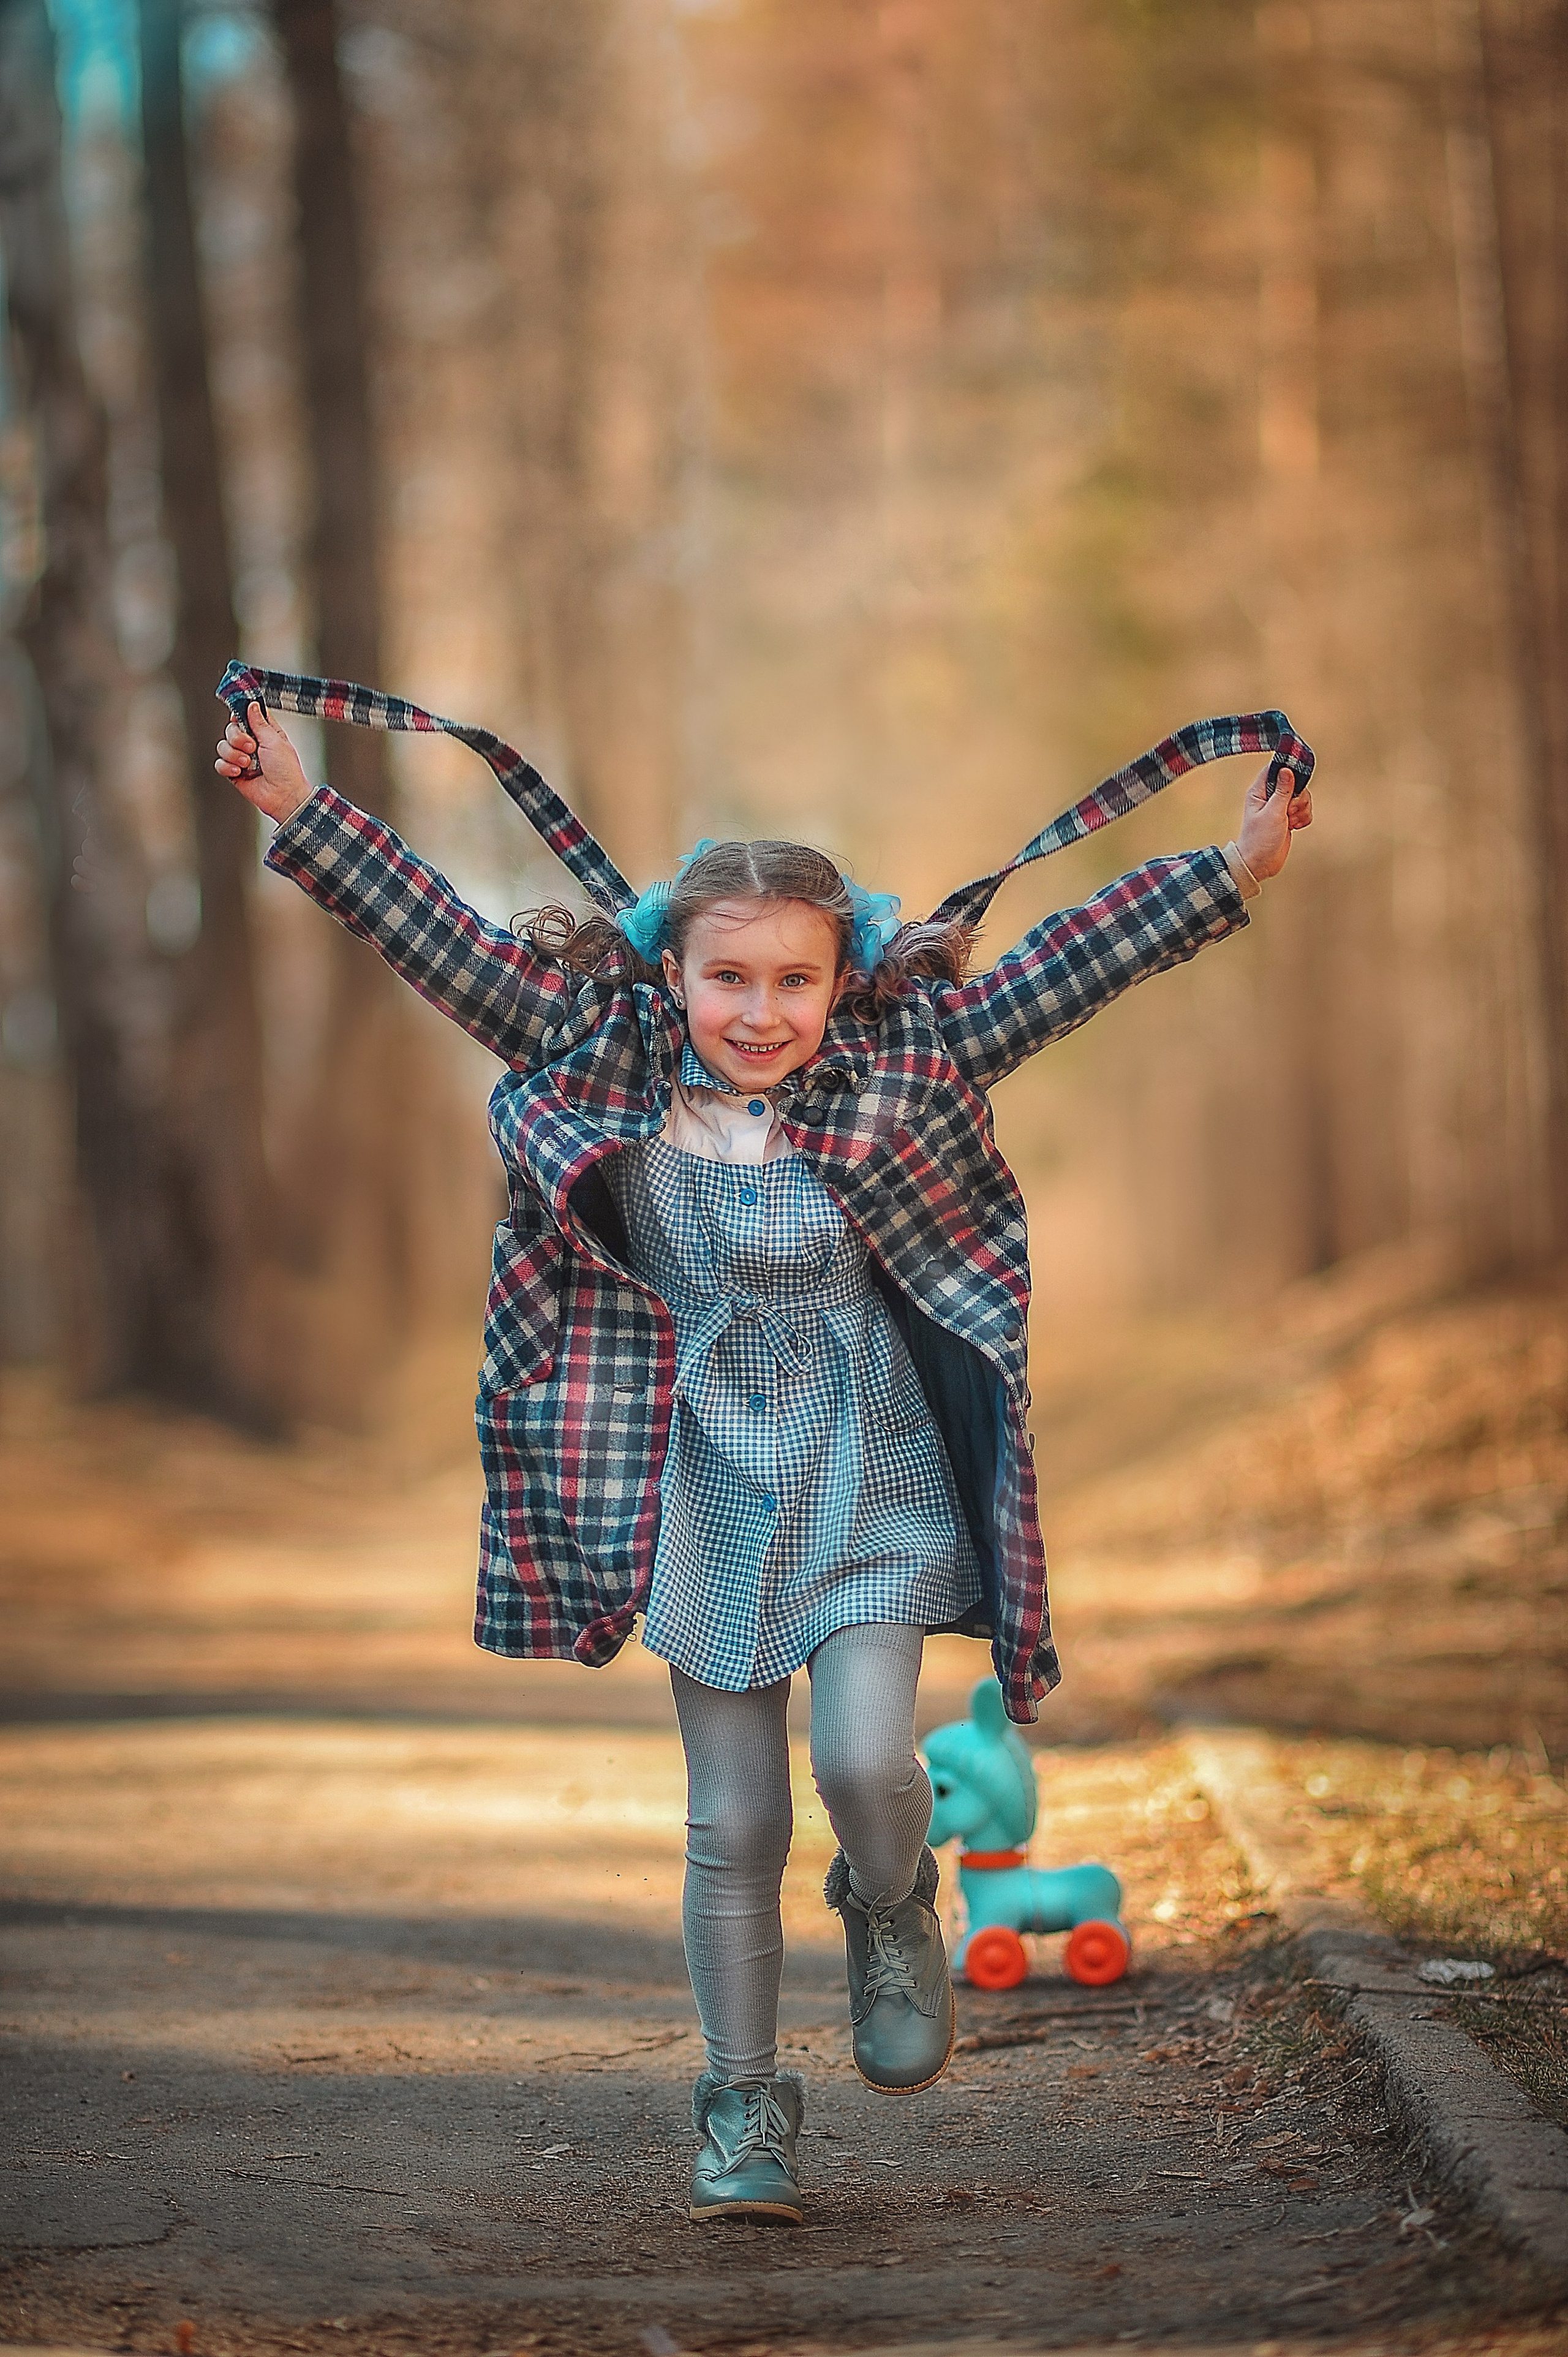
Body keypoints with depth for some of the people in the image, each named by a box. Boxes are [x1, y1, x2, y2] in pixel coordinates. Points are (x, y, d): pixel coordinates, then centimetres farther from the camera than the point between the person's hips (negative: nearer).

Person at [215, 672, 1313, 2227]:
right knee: (732, 1830, 5)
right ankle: (742, 2109, 20)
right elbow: (441, 940, -6)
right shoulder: (608, 1076, -5)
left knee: (865, 1760, -18)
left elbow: (1068, 964, -9)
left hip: (869, 1488, -1)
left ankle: (892, 1918, 16)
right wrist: (300, 815, -9)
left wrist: (1237, 871, -14)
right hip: (714, 1499, 1)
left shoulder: (900, 1076, -6)